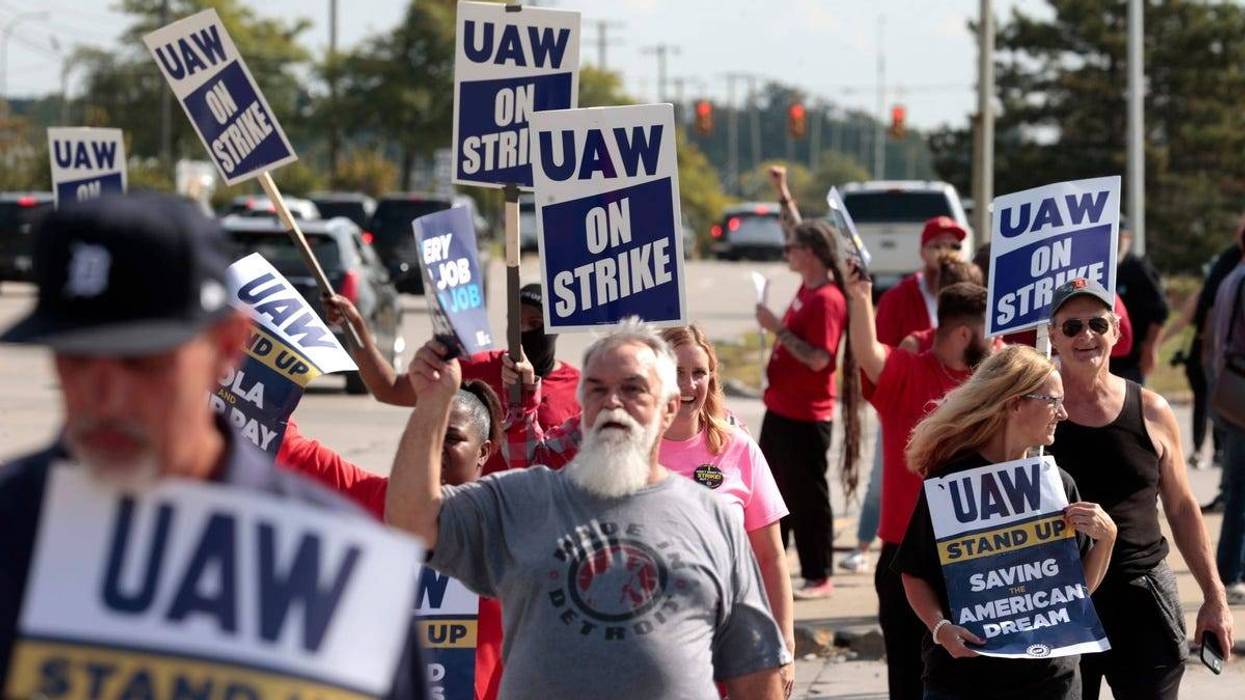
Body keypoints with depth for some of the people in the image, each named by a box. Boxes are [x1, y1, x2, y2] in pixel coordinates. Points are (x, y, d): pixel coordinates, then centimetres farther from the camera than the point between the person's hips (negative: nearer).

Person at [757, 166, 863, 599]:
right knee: (772, 493, 17)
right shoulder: (808, 287, 6)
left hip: (806, 417, -10)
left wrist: (777, 328, -23)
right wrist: (783, 194, 26)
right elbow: (798, 232, 24)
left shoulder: (828, 301, -20)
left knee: (807, 497, -3)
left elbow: (818, 358, -27)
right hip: (781, 409, 10)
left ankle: (818, 577, 3)